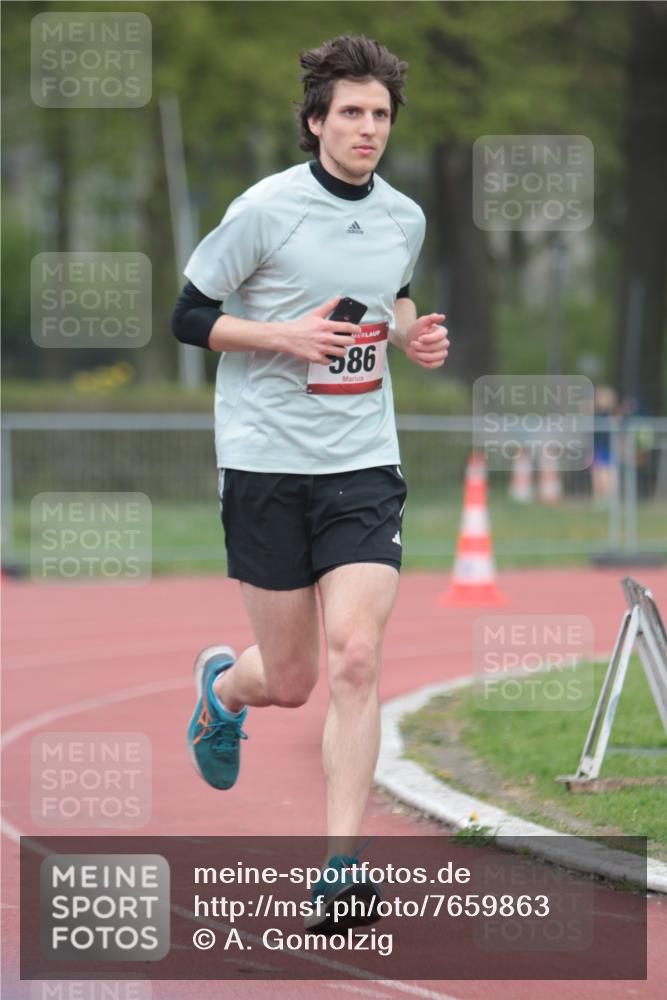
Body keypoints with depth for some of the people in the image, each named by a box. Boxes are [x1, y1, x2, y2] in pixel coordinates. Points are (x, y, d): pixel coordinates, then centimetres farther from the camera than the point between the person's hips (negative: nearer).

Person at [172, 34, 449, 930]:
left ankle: (341, 860, -10)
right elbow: (189, 317, -2)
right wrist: (284, 334, -17)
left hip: (363, 464, 3)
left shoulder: (405, 218, 7)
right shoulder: (265, 209, -9)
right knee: (290, 680, 4)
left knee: (355, 659, -13)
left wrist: (413, 334, 4)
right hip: (266, 460, -3)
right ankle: (223, 683, 41)